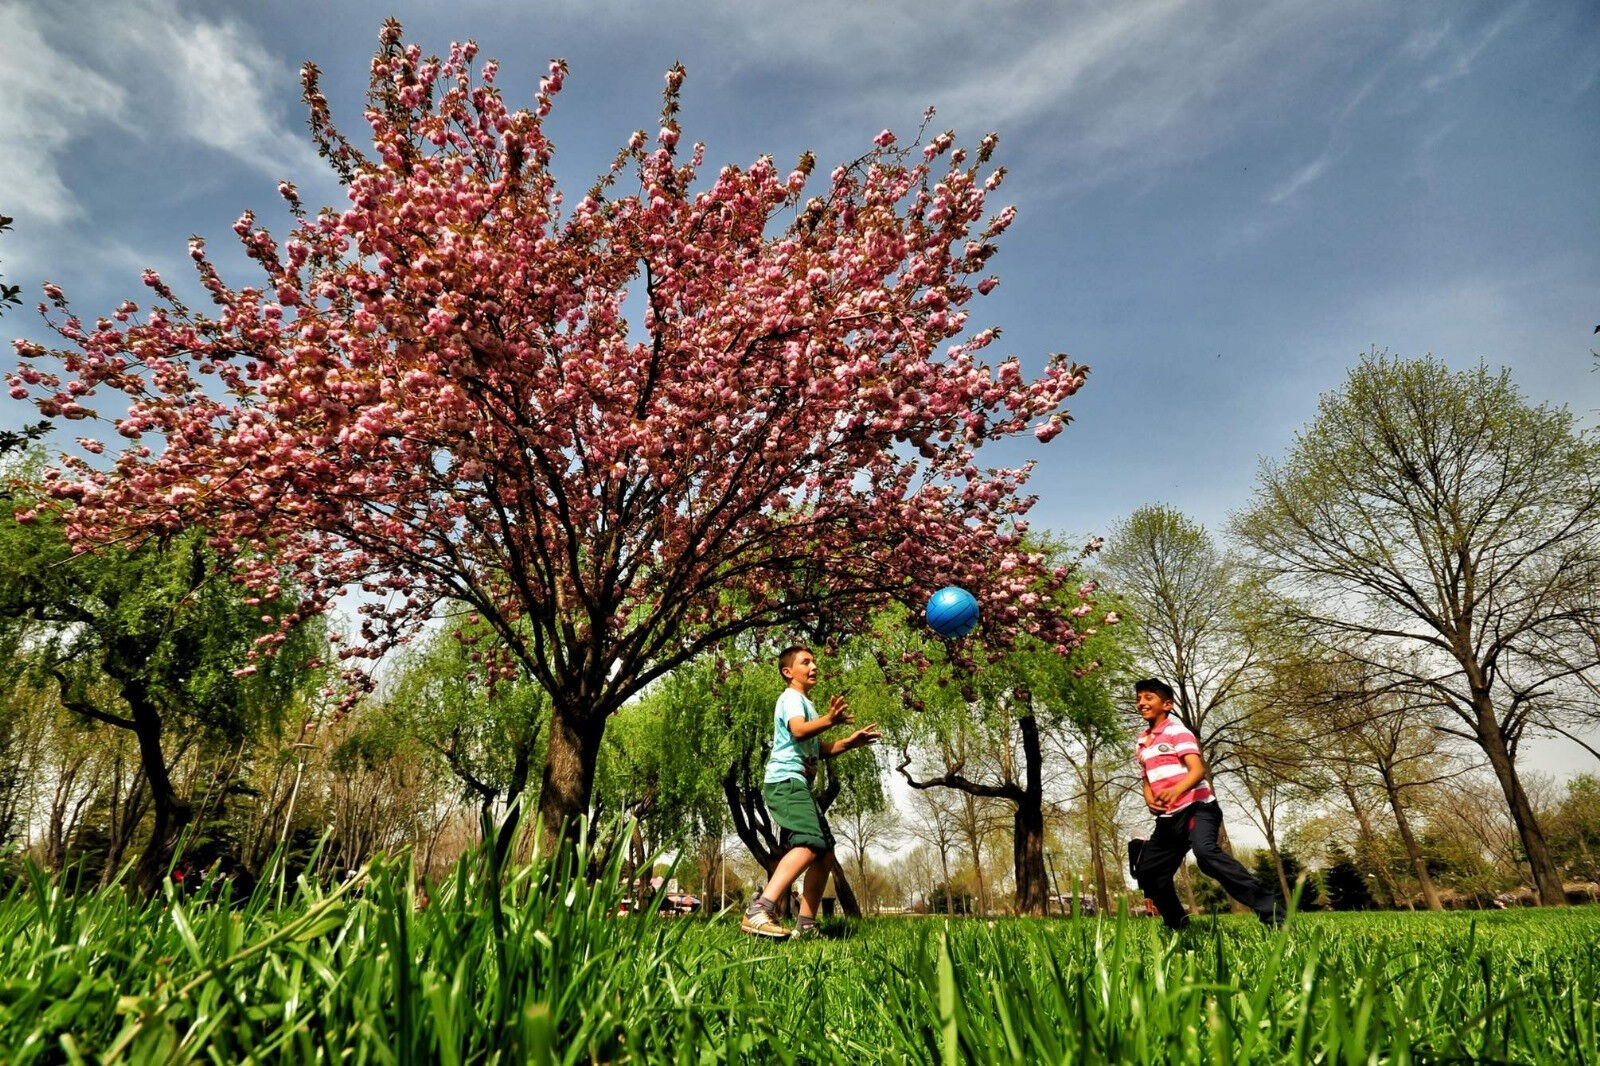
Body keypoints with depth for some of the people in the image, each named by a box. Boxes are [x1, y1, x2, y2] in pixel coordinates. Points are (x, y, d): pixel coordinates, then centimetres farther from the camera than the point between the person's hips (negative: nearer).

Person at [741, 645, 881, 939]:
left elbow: (819, 749, 33)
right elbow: (798, 730, -26)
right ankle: (758, 912, -34)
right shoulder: (791, 698, -4)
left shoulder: (806, 703, 26)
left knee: (825, 853, 8)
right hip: (785, 780, -10)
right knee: (810, 844, -27)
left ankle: (805, 925, 12)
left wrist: (850, 742, 18)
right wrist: (829, 720, -44)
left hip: (801, 786, 10)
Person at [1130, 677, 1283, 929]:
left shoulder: (1177, 730, -6)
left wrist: (1176, 790, -41)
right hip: (1167, 818, 8)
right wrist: (1149, 798, 0)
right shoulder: (1142, 741, 16)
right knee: (1148, 871, 10)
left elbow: (1198, 770, -20)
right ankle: (1178, 927, 29)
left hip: (1195, 809, -8)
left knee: (1206, 852, -35)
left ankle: (1273, 914, -35)